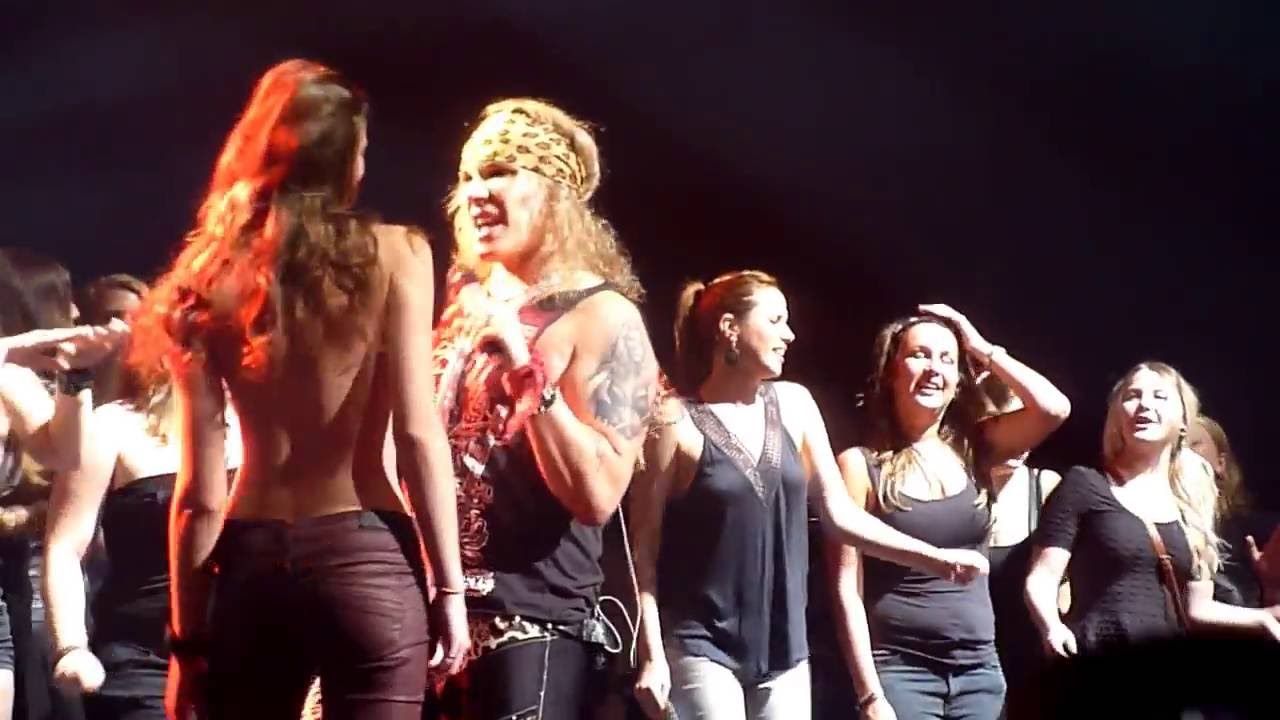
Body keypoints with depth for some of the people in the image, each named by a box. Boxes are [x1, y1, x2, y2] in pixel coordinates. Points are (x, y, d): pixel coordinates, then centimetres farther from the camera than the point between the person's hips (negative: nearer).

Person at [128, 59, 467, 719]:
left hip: (249, 564, 3)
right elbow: (417, 433, -5)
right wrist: (449, 584, 0)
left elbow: (199, 487, 3)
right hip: (365, 557, -2)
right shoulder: (392, 255, 1)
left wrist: (187, 637, 6)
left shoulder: (209, 281, 7)